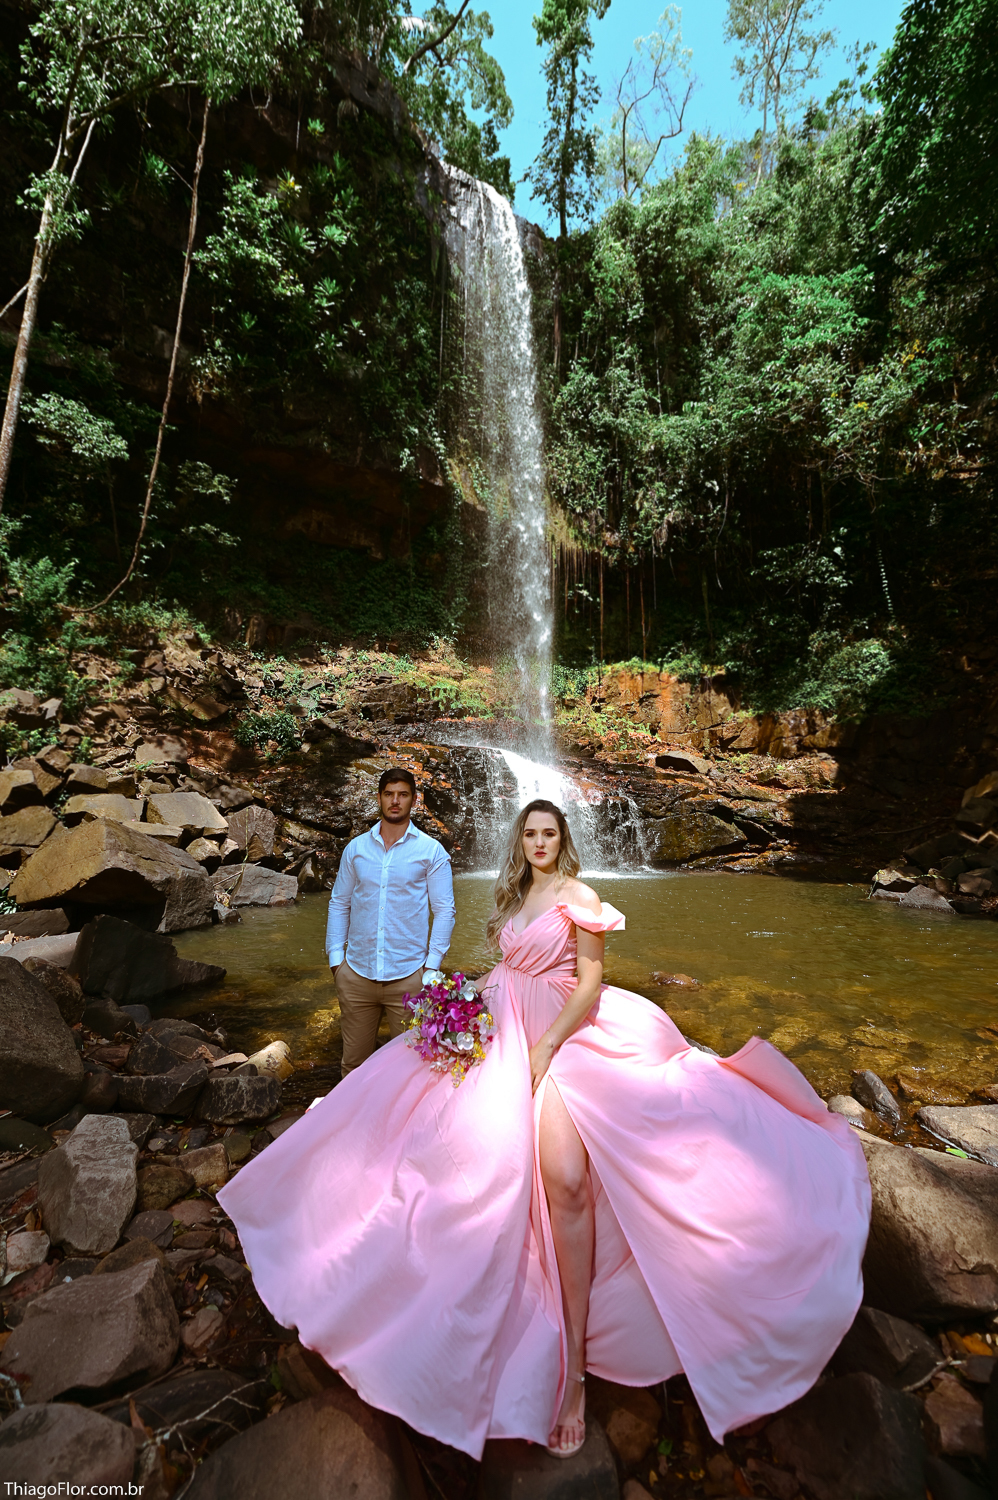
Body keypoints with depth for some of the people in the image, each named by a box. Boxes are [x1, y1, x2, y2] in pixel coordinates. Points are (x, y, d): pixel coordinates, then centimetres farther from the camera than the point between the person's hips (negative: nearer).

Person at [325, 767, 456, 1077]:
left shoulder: (432, 850, -2)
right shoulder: (356, 848, 6)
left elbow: (444, 909, -1)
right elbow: (339, 904, 10)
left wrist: (432, 964, -7)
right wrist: (335, 958, 4)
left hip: (408, 975, -2)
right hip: (356, 973, 2)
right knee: (353, 1063, 15)